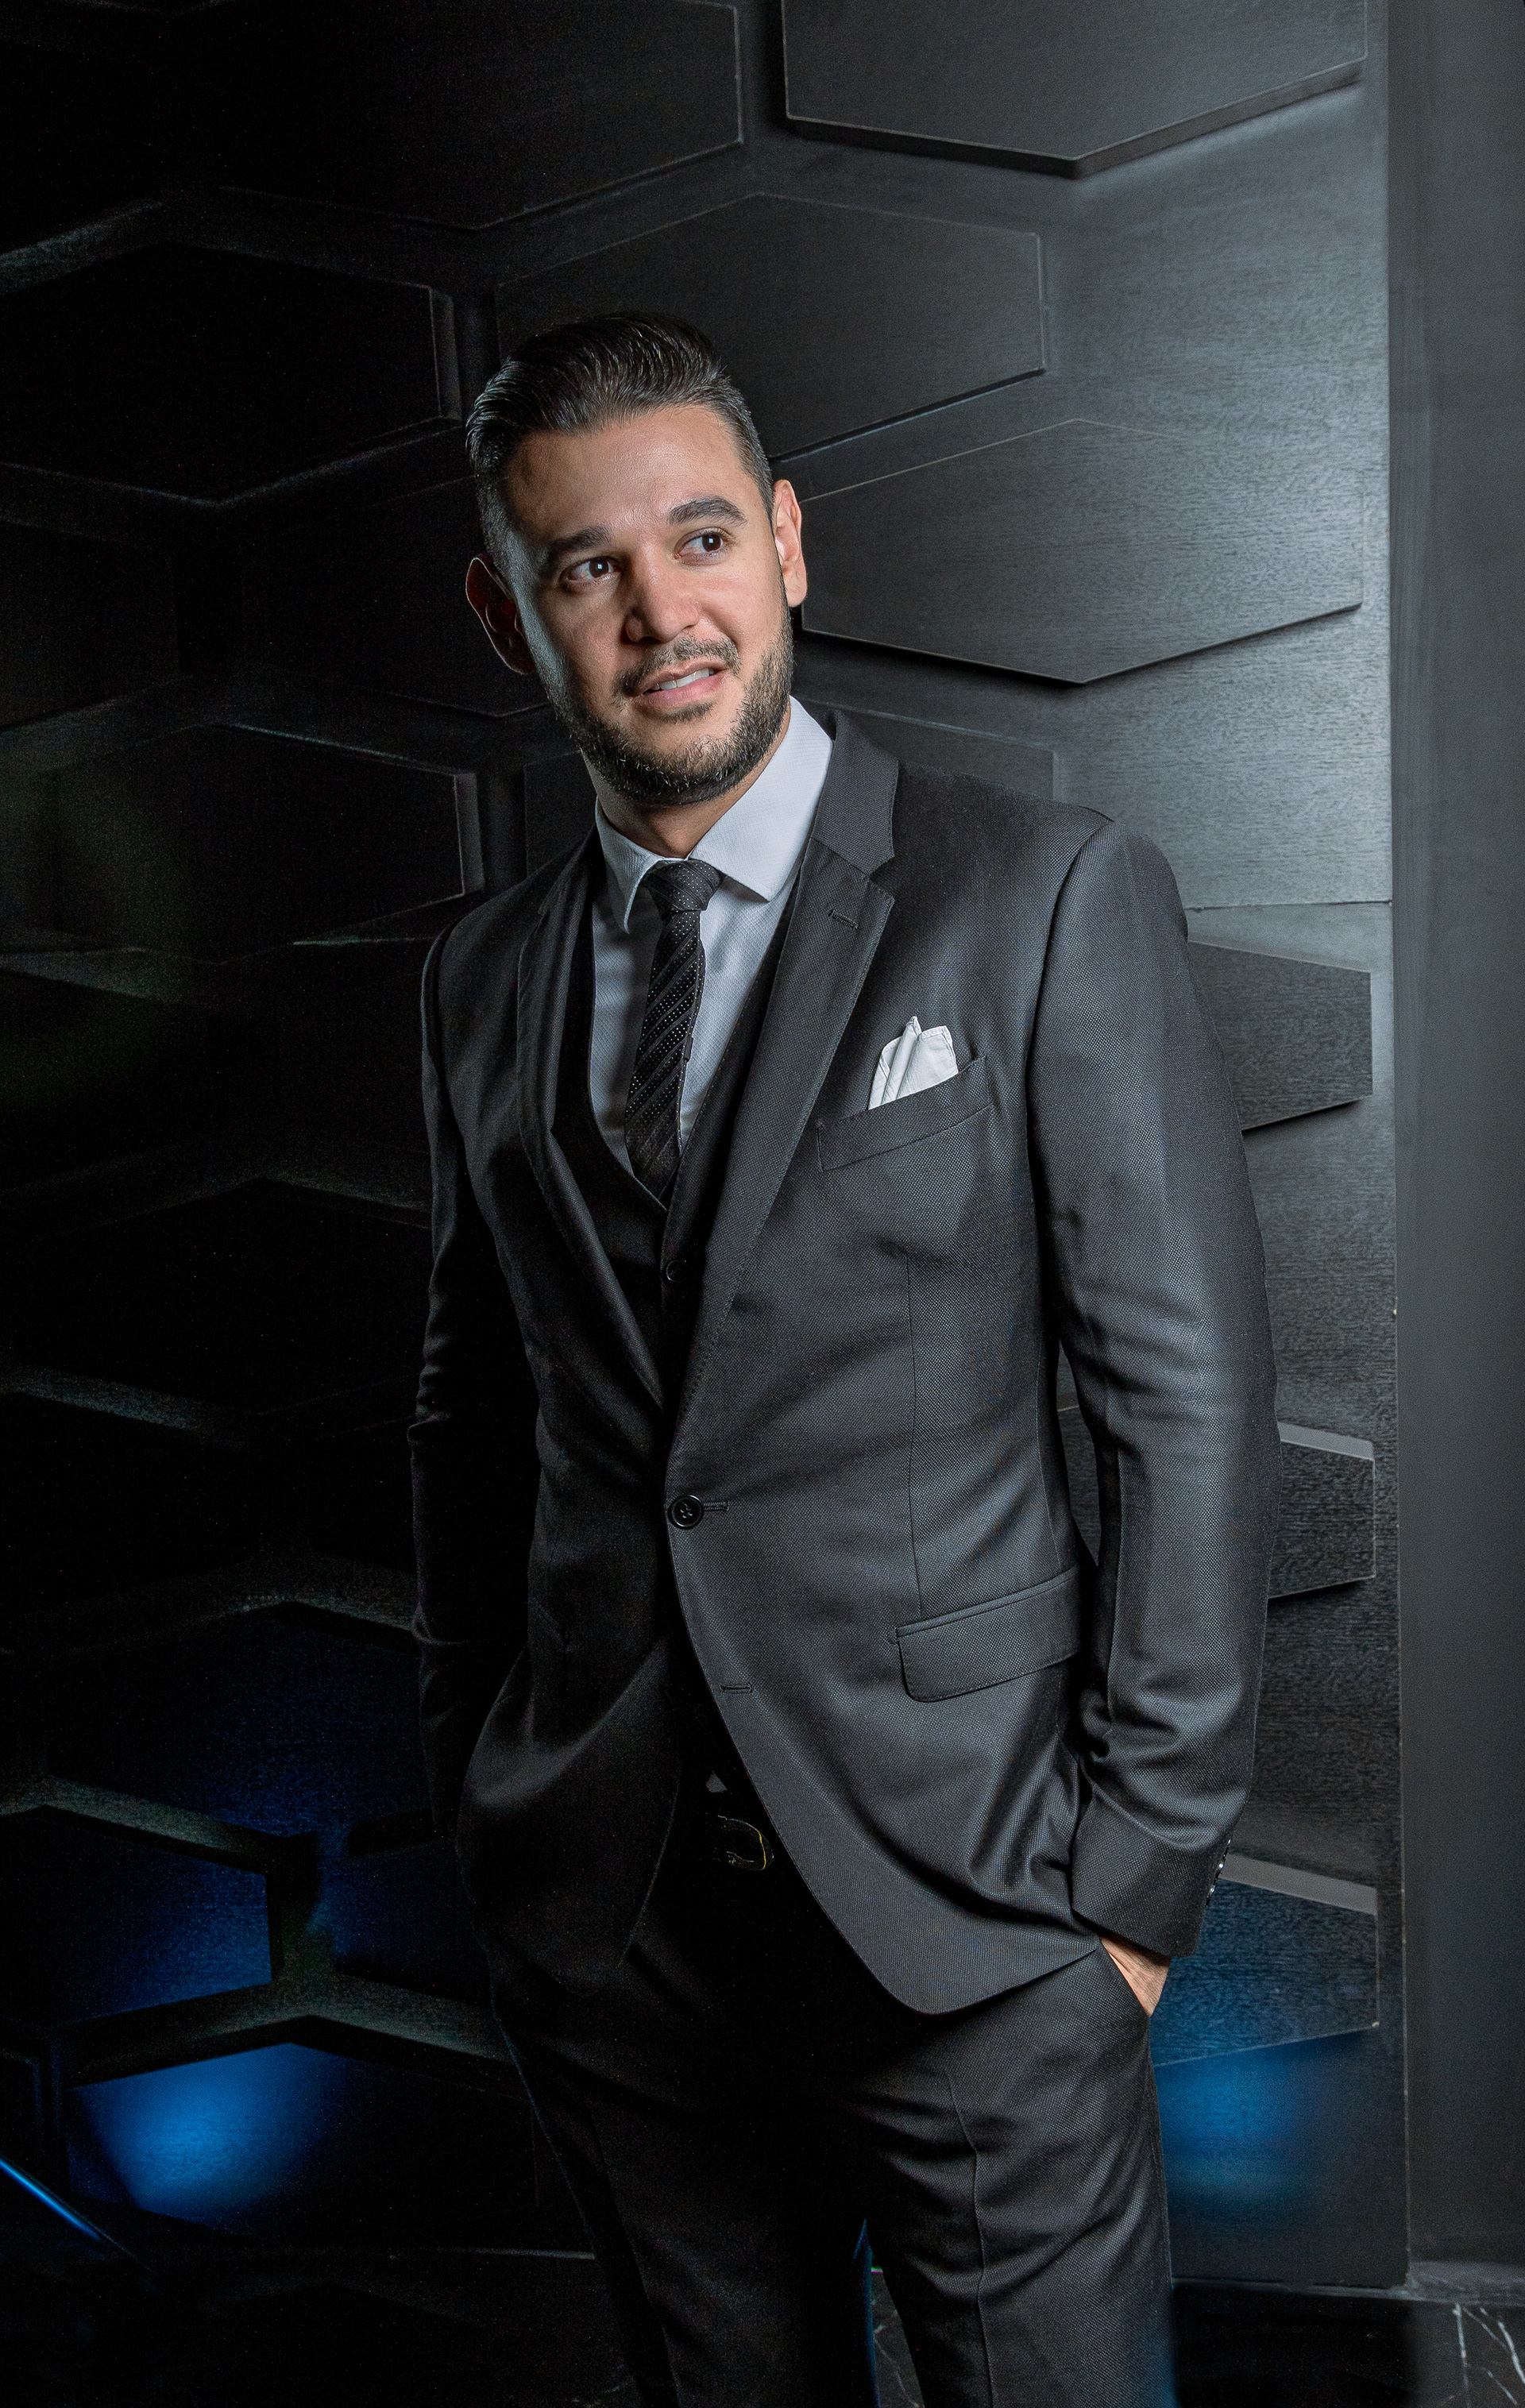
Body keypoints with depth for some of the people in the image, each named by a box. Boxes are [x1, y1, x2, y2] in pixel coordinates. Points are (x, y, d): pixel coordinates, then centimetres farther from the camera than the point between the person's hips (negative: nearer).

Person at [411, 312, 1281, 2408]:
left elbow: (1191, 1406, -8)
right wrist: (472, 1778, 10)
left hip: (967, 1913, -3)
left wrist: (1140, 1869, -9)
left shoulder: (1052, 903, -7)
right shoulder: (484, 982, 7)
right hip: (597, 1912, 4)